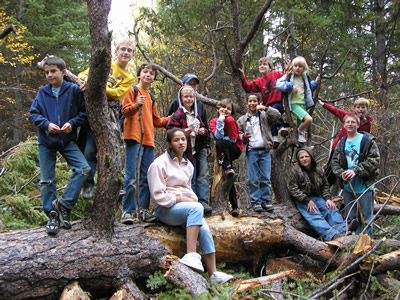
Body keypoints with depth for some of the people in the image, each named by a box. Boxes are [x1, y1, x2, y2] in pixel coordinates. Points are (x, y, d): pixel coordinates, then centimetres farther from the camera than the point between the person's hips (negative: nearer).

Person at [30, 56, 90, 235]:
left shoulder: (74, 90, -4)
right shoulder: (42, 92, 0)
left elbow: (83, 113, 0)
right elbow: (33, 113, 1)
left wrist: (72, 123, -17)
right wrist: (46, 124, -16)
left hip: (67, 140, -1)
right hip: (46, 141, 1)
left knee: (83, 168, -18)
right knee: (47, 180, 3)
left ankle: (64, 203, -6)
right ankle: (53, 216, 15)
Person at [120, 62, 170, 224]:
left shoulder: (151, 98, 24)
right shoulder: (132, 90, 5)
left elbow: (157, 121, 27)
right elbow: (125, 111, -8)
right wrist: (136, 106, -27)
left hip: (149, 140, 7)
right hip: (134, 138, -7)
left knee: (147, 177, 5)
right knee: (131, 177, -10)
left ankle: (144, 210, 10)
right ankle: (128, 211, -7)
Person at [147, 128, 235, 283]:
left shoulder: (188, 164, 16)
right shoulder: (160, 164, -6)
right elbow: (158, 196, -11)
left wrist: (192, 200, 3)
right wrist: (181, 199, -13)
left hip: (187, 207, 7)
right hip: (166, 209, -6)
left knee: (205, 231, -21)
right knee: (197, 207, -35)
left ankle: (213, 273, -16)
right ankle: (190, 255, -37)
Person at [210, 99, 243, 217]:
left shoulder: (230, 120, -13)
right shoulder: (214, 121, 0)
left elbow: (233, 139, -12)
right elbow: (217, 136, -16)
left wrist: (221, 138, -6)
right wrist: (220, 121, -20)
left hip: (236, 149, -4)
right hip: (224, 152, 4)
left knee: (220, 143, -33)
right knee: (229, 177, -2)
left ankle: (228, 168, -21)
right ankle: (234, 206, 1)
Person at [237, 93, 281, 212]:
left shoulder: (264, 116, 11)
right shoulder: (242, 120, 15)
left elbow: (277, 115, -5)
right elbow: (237, 134, 11)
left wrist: (265, 108, -14)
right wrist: (244, 136, -10)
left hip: (265, 151, 0)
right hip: (251, 151, 0)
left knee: (266, 178, 1)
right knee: (253, 179, -1)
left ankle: (266, 200, 8)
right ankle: (255, 201, 3)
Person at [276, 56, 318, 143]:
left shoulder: (304, 77, 18)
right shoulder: (289, 76, 1)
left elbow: (308, 89, 33)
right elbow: (278, 84, -12)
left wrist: (315, 83, 17)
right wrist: (290, 86, -18)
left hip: (303, 104, 7)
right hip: (294, 104, -7)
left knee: (301, 125, 10)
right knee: (308, 119, -26)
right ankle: (299, 132, -2)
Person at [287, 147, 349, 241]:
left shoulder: (318, 171, 12)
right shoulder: (295, 171, -2)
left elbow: (325, 186, 20)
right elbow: (292, 189, -8)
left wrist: (328, 198, -1)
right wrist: (307, 201, -17)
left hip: (317, 198, 5)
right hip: (302, 201, -5)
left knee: (332, 209, -23)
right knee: (314, 215, -32)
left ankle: (342, 232, -39)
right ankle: (332, 235, -52)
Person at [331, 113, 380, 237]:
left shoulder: (367, 140, -4)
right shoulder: (341, 144, 11)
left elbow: (374, 160, -11)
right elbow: (335, 162, 9)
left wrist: (356, 171, -20)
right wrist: (341, 173, -11)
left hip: (364, 186, -5)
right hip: (347, 186, 5)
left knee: (365, 220, -1)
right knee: (351, 219, 13)